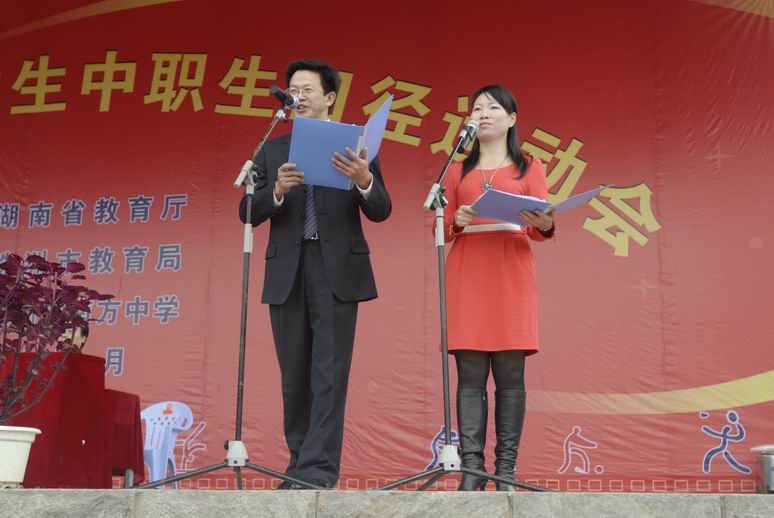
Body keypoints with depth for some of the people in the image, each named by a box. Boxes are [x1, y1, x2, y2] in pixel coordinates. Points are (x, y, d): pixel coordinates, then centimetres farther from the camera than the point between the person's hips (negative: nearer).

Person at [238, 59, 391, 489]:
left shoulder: (356, 146, 6)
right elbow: (248, 213, 5)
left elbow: (381, 211, -1)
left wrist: (364, 179, -22)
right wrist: (277, 189, -15)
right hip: (287, 271, 3)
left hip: (337, 269, -3)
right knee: (294, 374, 8)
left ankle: (318, 469, -6)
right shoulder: (272, 151, 13)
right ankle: (301, 463, 17)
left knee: (329, 371, -7)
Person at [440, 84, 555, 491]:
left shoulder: (529, 167, 13)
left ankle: (506, 471, -1)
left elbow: (539, 229, 4)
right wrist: (456, 222, -10)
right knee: (470, 373, -4)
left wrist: (544, 225, -19)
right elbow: (443, 228, 12)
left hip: (512, 275, -1)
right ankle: (471, 469, -3)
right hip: (466, 274, 1)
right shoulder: (458, 169, 17)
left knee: (510, 373, -4)